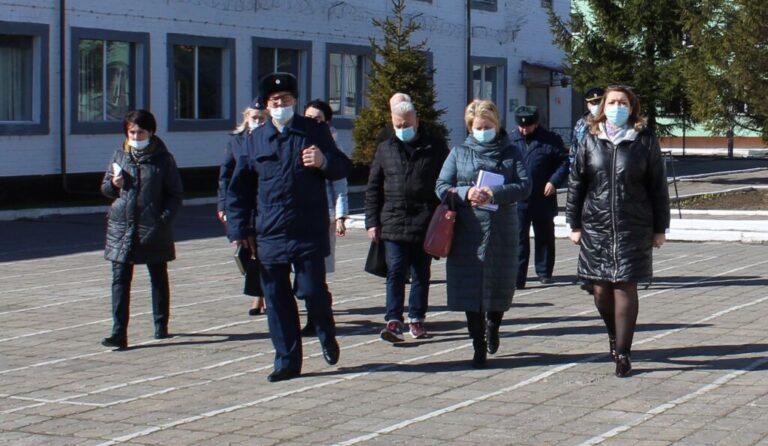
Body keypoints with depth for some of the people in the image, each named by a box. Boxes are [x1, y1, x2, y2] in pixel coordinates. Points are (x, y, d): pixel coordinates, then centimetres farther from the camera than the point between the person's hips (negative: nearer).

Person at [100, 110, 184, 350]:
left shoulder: (163, 159, -2)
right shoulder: (120, 155, 7)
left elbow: (176, 194, -2)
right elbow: (105, 187, 15)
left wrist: (164, 218, -15)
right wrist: (113, 184, -8)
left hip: (154, 230, -2)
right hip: (122, 227, 2)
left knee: (159, 278, 13)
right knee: (120, 280, -5)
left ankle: (161, 325, 28)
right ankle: (119, 333, -7)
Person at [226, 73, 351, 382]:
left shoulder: (315, 132, 4)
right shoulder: (255, 139, 11)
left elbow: (344, 168, 7)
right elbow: (239, 187, 13)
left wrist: (324, 162, -16)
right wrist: (239, 229, 7)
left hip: (309, 232, -2)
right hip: (269, 234, 3)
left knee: (313, 291, -4)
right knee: (276, 299, 3)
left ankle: (326, 334, 28)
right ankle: (287, 361, 13)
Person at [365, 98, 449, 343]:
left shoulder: (436, 147, 5)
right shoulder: (385, 149, 9)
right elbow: (373, 188, 11)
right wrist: (372, 221, 4)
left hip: (425, 223, 0)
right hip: (393, 222, 0)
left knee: (421, 273, 8)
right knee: (395, 272, -7)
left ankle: (416, 318, 18)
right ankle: (394, 321, -11)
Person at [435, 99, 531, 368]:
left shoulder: (511, 153, 8)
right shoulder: (459, 153, 10)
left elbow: (525, 186, -5)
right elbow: (441, 187, 5)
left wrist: (495, 194, -20)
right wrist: (466, 193, -14)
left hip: (502, 232, 0)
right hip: (468, 232, 0)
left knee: (500, 288, 6)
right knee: (470, 289, -2)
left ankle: (492, 326, 37)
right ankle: (479, 348, 6)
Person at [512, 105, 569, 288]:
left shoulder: (550, 140, -2)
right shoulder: (512, 141, 5)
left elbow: (565, 161, -1)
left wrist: (554, 181, -13)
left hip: (543, 199, -1)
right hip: (518, 200, 1)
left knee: (544, 237, 12)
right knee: (519, 238, -4)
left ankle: (544, 273, 25)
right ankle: (517, 277, -4)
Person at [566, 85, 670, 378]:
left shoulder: (645, 141, 1)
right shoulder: (590, 141, 5)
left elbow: (658, 187, 3)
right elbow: (576, 185, 8)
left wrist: (660, 229, 1)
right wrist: (575, 224, 4)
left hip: (634, 229, -2)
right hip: (596, 227, 2)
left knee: (625, 288, -4)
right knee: (602, 290, 5)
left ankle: (622, 353, 2)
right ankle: (614, 335, 32)